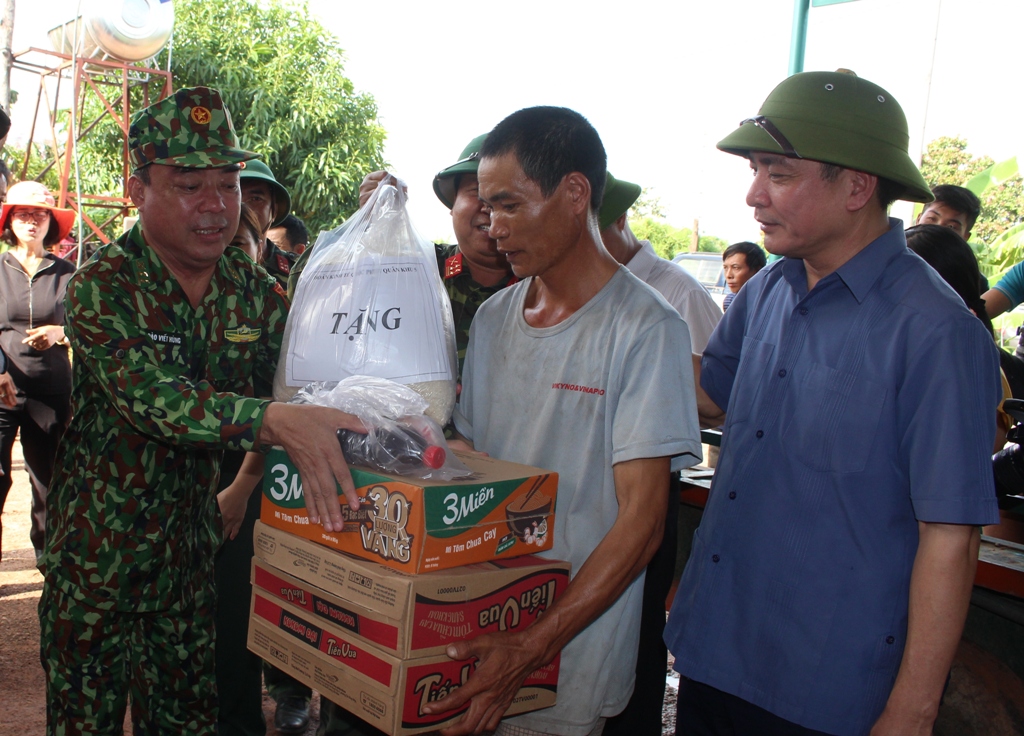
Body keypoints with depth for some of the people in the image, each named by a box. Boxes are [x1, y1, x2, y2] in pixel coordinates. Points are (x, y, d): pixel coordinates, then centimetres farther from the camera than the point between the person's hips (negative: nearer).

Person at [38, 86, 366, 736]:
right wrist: (276, 422, -48)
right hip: (99, 554, -3)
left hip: (194, 553, 4)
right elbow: (150, 397, -32)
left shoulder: (253, 290, -1)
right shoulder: (102, 288, -16)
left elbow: (299, 381, 0)